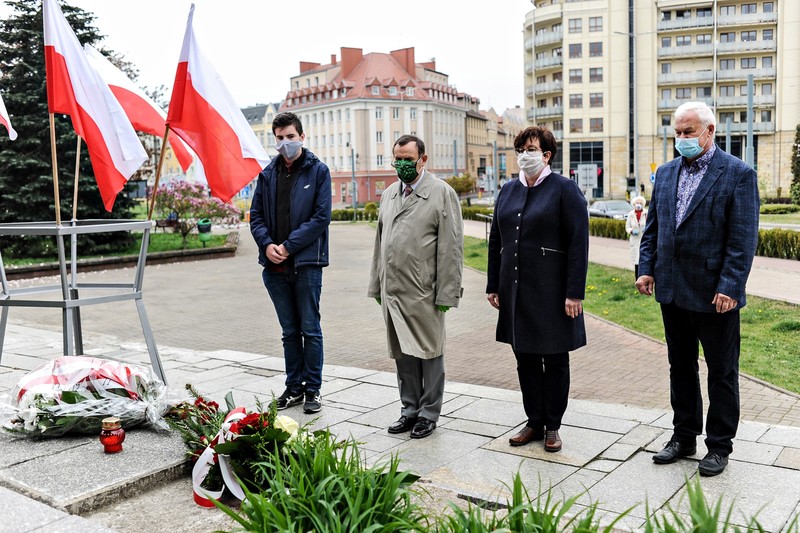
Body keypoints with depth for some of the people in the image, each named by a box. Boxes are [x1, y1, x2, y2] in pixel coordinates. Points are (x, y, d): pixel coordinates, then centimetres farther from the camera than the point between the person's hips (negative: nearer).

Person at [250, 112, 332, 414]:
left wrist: (289, 246, -13)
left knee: (310, 329, 4)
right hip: (275, 266, 4)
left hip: (306, 264, -4)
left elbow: (321, 217, -9)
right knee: (289, 331, 13)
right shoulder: (268, 174, 11)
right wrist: (267, 244, -7)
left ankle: (313, 389, 15)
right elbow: (256, 216, 12)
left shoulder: (318, 171, -2)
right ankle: (294, 387, 24)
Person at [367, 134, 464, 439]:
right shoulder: (388, 195, 15)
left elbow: (451, 247, -9)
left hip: (424, 292, -6)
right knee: (403, 354, 13)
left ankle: (429, 413, 18)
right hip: (392, 290, 6)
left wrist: (446, 293, -13)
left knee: (429, 353, 5)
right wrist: (376, 286, 15)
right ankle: (409, 409, 26)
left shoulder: (442, 193, -4)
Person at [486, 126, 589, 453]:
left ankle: (552, 426, 20)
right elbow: (496, 241, 14)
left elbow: (578, 243, -11)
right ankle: (534, 422, 24)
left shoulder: (564, 189, -5)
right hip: (516, 290, 5)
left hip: (551, 290, -5)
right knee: (525, 359, 11)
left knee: (555, 360, 6)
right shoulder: (508, 191, 11)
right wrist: (493, 286, 10)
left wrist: (574, 292, -16)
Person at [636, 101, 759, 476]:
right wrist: (646, 268, 2)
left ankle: (719, 445, 22)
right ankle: (684, 437, 30)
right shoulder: (666, 173, 10)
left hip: (715, 294, -5)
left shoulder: (738, 174, -8)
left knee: (722, 372, 8)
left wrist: (730, 287, -18)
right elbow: (652, 228, 13)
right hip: (672, 291, 6)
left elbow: (743, 238, -13)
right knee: (680, 367, 16)